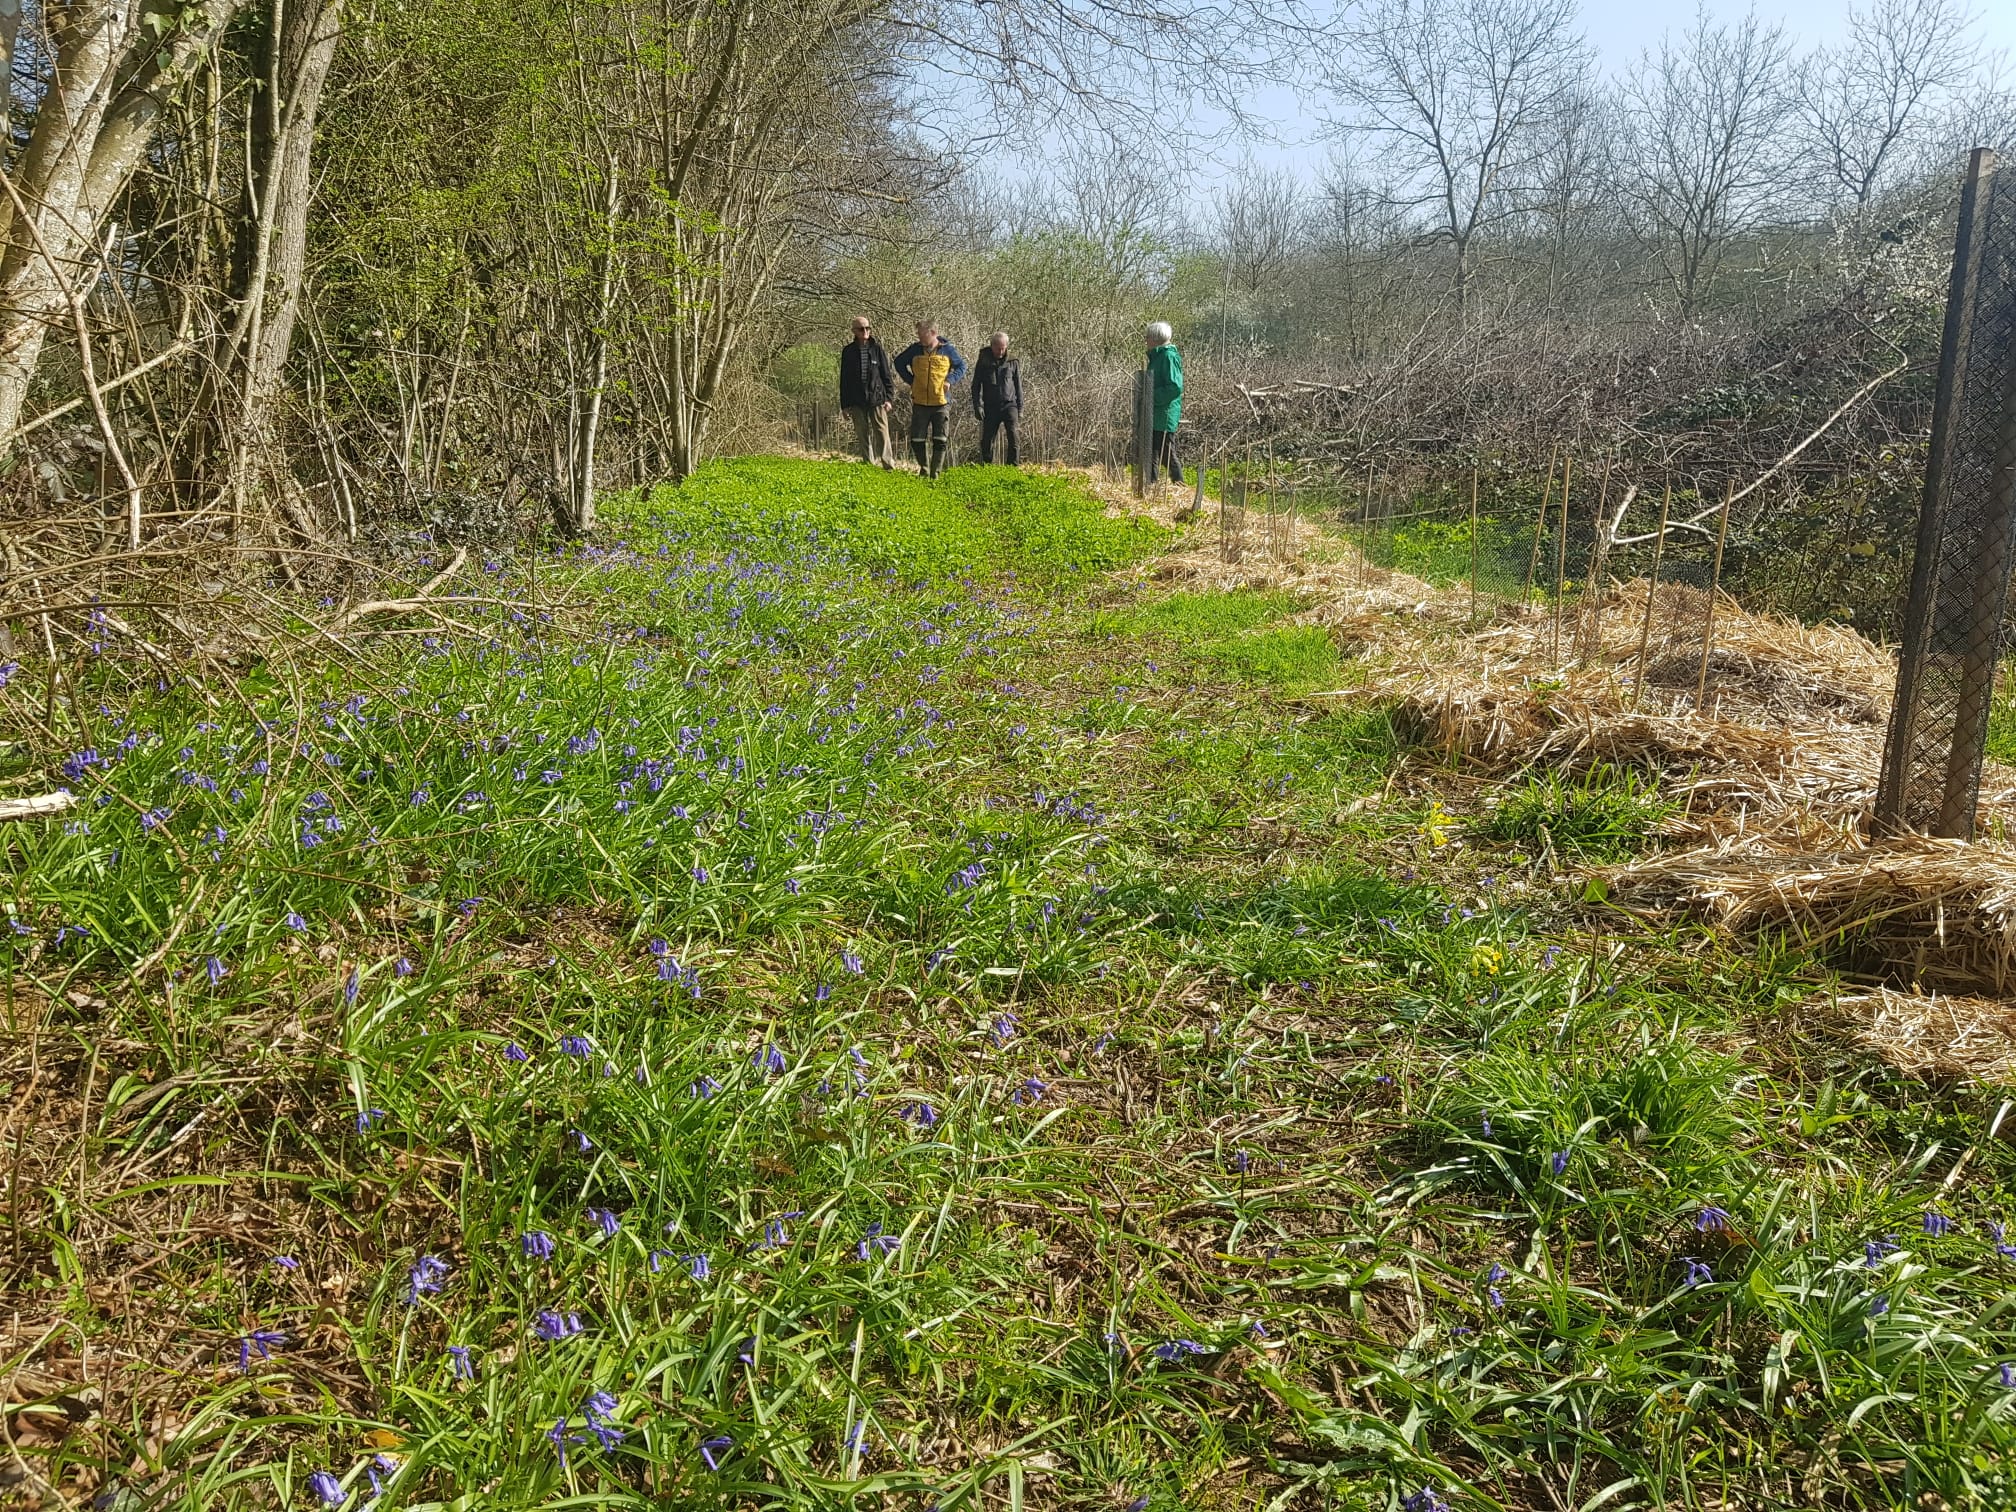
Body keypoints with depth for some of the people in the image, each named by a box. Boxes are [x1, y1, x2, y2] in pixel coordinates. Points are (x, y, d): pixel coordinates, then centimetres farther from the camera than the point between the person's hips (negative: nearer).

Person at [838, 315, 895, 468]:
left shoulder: (877, 348, 3)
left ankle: (888, 465, -3)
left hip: (877, 399, -2)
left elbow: (886, 374, 6)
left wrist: (888, 398, -2)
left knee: (882, 433, -6)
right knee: (862, 435, 5)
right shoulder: (848, 351, 6)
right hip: (857, 402, 2)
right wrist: (845, 405, 7)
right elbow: (844, 380, 10)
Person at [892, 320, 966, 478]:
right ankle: (924, 468, 21)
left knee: (940, 440, 0)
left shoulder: (948, 350, -1)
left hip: (941, 403, -1)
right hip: (919, 403, 2)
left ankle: (936, 472, 10)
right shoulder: (915, 349, 1)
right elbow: (899, 362, 15)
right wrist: (910, 380, 5)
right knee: (917, 440, 3)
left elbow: (961, 366, 11)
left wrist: (950, 380, -4)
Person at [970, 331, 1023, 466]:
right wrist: (977, 406, -4)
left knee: (1012, 434, -21)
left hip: (1009, 404, -1)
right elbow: (976, 385, 6)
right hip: (991, 407, 1)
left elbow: (1018, 387, 12)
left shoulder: (1013, 362, 6)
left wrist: (1020, 408, 9)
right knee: (987, 439, 2)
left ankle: (1013, 465, -21)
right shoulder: (983, 362, 4)